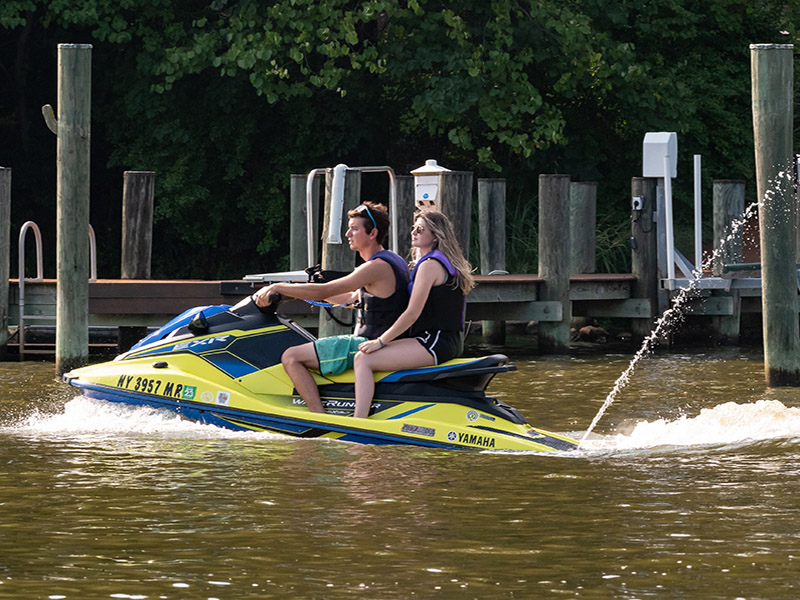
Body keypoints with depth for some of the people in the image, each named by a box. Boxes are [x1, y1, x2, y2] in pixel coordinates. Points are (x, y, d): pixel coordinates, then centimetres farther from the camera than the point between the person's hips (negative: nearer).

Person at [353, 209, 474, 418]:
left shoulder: (430, 265, -13)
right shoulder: (449, 263, 18)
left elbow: (413, 313, -18)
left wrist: (380, 341, -12)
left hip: (434, 343, -11)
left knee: (363, 359, -18)